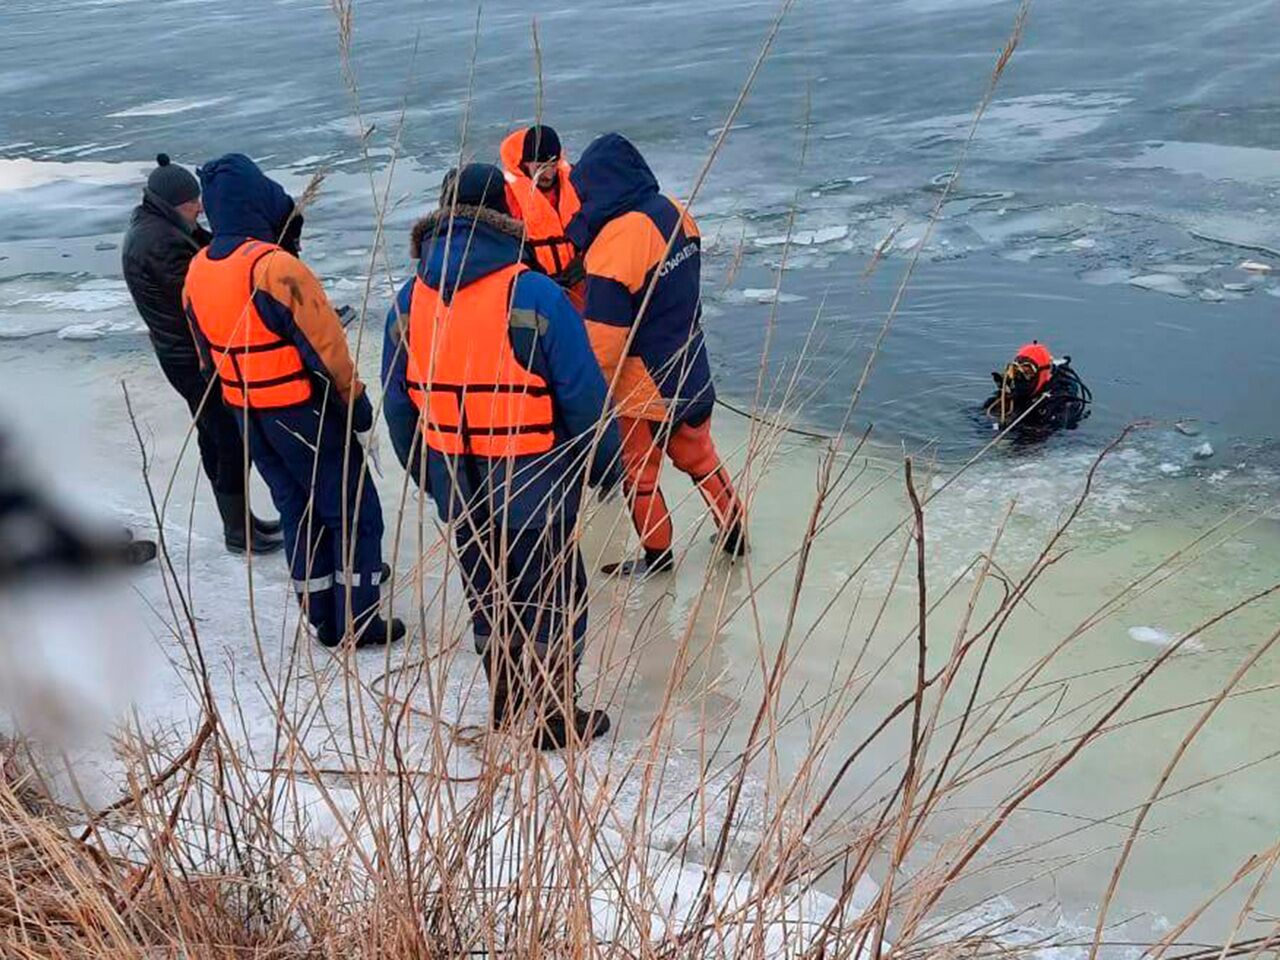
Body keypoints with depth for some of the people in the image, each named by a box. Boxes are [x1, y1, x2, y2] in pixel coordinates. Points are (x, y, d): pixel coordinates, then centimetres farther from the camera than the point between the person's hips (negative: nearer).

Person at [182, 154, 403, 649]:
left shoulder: (198, 271, 2)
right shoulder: (275, 265, -23)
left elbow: (209, 353, 12)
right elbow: (323, 343, -20)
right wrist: (354, 399, -7)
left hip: (247, 417, 7)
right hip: (305, 412, -7)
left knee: (300, 513, 18)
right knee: (354, 513, 6)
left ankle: (324, 619, 25)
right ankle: (360, 620, 10)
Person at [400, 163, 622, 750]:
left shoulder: (412, 299, -2)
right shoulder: (534, 294, -19)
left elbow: (400, 395, 6)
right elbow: (583, 391, -15)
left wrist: (423, 469, 19)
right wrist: (605, 461, -1)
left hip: (456, 482, 5)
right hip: (533, 480, -5)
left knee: (486, 591, 21)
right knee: (553, 593, 11)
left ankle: (505, 702, 38)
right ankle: (557, 718, 23)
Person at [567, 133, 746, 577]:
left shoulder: (612, 247, -27)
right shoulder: (674, 212, -5)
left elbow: (603, 342, -22)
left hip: (643, 390, -7)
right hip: (691, 372, 7)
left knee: (639, 475, 14)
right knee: (699, 456, 25)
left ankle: (656, 554, 31)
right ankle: (734, 531, 38)